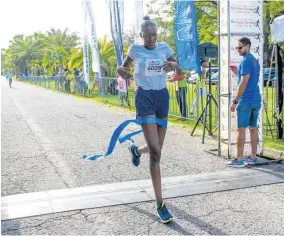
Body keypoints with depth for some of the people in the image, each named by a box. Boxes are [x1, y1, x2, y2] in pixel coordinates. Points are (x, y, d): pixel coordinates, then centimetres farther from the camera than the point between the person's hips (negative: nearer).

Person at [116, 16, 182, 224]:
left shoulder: (164, 47, 5)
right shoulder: (135, 49, -1)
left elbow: (179, 72, 5)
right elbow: (124, 66, 14)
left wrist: (173, 65, -18)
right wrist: (122, 71, -10)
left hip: (163, 96, 5)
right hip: (145, 97, -4)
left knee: (156, 148, 14)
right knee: (156, 153, -13)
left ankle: (136, 150, 53)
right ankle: (160, 204, -7)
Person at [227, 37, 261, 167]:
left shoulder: (246, 61, -12)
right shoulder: (255, 61, 16)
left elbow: (244, 83, -18)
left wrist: (235, 101, -16)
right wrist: (237, 72, 15)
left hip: (246, 101, -9)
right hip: (256, 100, 9)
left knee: (241, 129, -5)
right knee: (253, 128, 11)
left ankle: (239, 160, -4)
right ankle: (253, 157, 17)